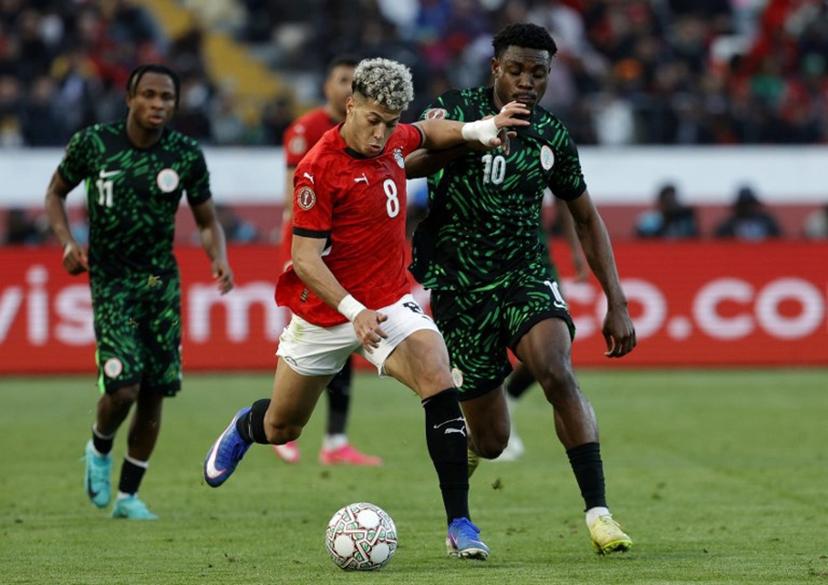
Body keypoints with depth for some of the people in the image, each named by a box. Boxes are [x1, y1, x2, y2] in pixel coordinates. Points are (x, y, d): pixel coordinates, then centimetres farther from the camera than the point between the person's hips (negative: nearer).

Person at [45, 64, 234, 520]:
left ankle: (128, 496, 16)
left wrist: (219, 259, -13)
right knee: (123, 387, -17)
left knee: (155, 393, 1)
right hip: (110, 281, -3)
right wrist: (67, 243, -9)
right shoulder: (92, 143, -7)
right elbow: (56, 194, 8)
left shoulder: (186, 154, -3)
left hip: (161, 281, 3)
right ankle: (99, 449, 17)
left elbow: (207, 221, 8)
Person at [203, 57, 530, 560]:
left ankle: (460, 524, -23)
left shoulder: (394, 140, -2)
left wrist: (479, 130, 6)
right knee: (282, 429, 15)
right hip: (326, 310, -3)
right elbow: (305, 258, -21)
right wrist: (354, 312, -32)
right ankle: (244, 428, 56)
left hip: (390, 301, 3)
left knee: (439, 382, -25)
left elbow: (427, 133, 24)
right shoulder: (318, 170, -21)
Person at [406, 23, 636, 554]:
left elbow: (587, 219, 13)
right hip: (458, 286, -2)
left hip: (525, 275, 2)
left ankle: (599, 511, -25)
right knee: (491, 441, -1)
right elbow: (408, 165, -21)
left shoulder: (553, 138, 3)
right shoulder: (458, 109, -6)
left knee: (558, 374, -29)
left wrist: (617, 305, 6)